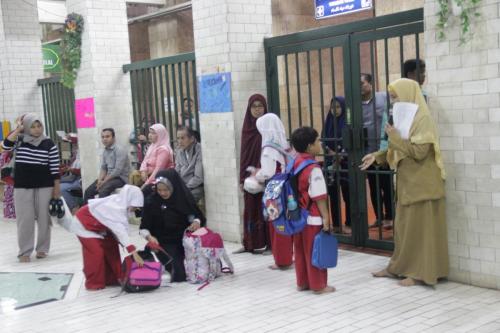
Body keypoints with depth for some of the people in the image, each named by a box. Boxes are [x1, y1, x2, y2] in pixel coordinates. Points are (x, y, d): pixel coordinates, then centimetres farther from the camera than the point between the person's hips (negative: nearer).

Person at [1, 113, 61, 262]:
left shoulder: (49, 144, -2)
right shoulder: (19, 141, 3)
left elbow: (54, 167, -2)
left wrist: (57, 187, -4)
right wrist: (18, 129, -10)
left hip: (44, 186, -1)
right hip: (22, 186, 1)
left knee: (43, 218, 5)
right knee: (24, 219, 1)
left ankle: (42, 248, 18)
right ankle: (25, 251, 7)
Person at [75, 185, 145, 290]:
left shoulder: (121, 204, -12)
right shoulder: (115, 208, -39)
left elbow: (118, 229, -10)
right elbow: (120, 230, -45)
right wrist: (134, 252, -49)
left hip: (98, 225, 9)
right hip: (84, 222, -9)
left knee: (111, 247, 9)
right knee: (96, 252, -15)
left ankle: (111, 279, 18)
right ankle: (94, 283, 1)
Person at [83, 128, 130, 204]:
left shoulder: (119, 150, -15)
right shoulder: (105, 151, 11)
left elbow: (118, 170, -22)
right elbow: (103, 168, 13)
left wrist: (104, 182, -18)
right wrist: (100, 180, -7)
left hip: (120, 178, -8)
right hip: (109, 176, 8)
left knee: (103, 191, -32)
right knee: (88, 191, -3)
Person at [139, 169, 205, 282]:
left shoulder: (184, 197, -6)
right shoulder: (151, 201, -9)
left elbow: (197, 216, 4)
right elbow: (143, 228, -6)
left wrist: (196, 222, -19)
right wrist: (149, 237, -27)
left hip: (185, 239, 2)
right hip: (165, 244, -2)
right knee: (179, 276, -18)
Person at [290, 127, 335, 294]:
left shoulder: (293, 164, 4)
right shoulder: (313, 169, -21)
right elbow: (319, 198, -19)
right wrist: (326, 218, -12)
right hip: (312, 218, -8)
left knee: (300, 252, 16)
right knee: (315, 253, 3)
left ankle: (302, 283, 26)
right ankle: (318, 285, 13)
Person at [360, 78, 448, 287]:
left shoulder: (423, 119, -15)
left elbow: (419, 151, -23)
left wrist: (395, 138, -16)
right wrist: (377, 156, 4)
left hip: (421, 184, -9)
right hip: (407, 183, 9)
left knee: (419, 227, -2)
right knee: (403, 226, 14)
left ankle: (420, 272, 6)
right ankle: (399, 267, 22)